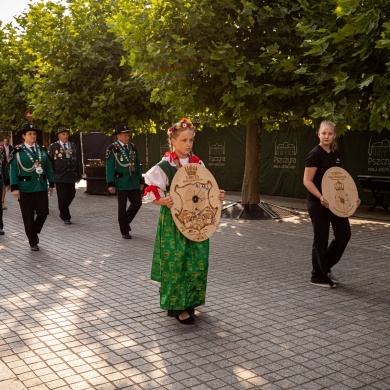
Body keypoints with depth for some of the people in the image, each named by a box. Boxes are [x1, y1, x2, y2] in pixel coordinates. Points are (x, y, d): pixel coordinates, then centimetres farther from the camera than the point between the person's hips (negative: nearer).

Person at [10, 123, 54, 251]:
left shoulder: (42, 150, 8)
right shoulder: (18, 151, -5)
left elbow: (48, 168, 11)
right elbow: (14, 170, -7)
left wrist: (51, 183, 9)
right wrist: (14, 188, -13)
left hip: (41, 187, 4)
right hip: (25, 189, -4)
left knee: (43, 212, 4)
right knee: (28, 217, 4)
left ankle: (34, 232, 31)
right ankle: (33, 241, 18)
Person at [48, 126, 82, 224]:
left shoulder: (73, 146, 12)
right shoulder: (53, 147, 0)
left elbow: (77, 161, 13)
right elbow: (49, 163, -2)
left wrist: (78, 175, 10)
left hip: (71, 176, 4)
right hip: (60, 177, -4)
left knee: (71, 195, 8)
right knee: (63, 198, 0)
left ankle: (62, 211, 33)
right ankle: (66, 217, 12)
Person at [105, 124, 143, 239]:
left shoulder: (133, 147, 8)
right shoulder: (112, 148, -9)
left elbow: (137, 164, 13)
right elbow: (109, 167, -11)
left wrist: (140, 180, 11)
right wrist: (110, 184, -15)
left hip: (134, 182, 5)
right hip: (121, 183, -5)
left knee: (137, 203, 8)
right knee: (122, 207, 4)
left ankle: (125, 221, 32)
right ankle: (124, 231, 17)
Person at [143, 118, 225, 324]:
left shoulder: (197, 163, 6)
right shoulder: (164, 166, -10)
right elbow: (151, 193, -9)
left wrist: (216, 195, -5)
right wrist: (164, 201, -29)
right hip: (173, 222, -5)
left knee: (197, 263, 6)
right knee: (176, 263, -1)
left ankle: (189, 301, 24)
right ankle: (176, 306, 13)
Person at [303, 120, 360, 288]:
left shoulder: (336, 155, 10)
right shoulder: (315, 154, -13)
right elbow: (307, 181, -17)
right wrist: (321, 197, -29)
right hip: (318, 203, -7)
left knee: (344, 234, 7)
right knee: (321, 239, 1)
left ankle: (326, 267, 26)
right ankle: (318, 277, 16)